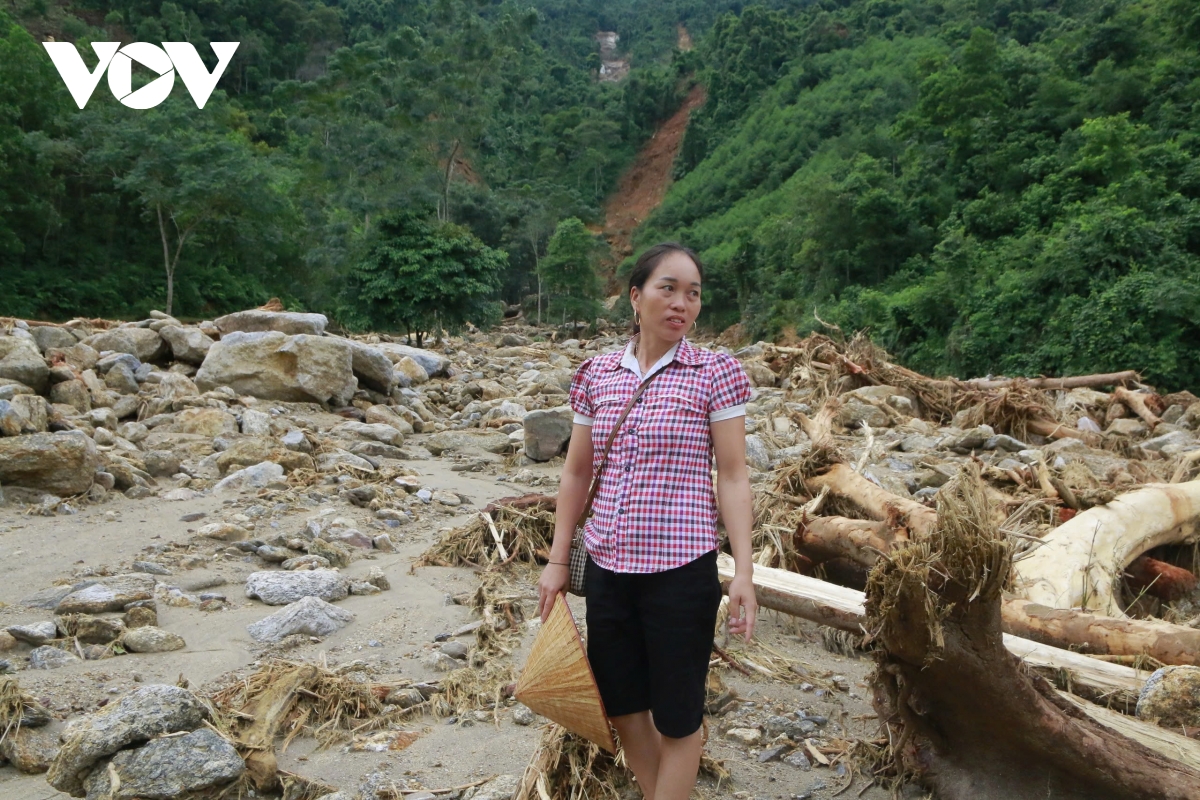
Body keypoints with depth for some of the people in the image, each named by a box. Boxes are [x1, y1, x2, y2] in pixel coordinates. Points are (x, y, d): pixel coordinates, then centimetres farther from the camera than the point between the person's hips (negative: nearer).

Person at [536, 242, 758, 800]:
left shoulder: (715, 372, -5)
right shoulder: (597, 374, 4)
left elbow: (732, 476, -5)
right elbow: (576, 472, 10)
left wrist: (744, 571, -11)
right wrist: (558, 560, 9)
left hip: (681, 571, -4)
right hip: (607, 568, 4)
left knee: (677, 714, 9)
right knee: (622, 703, 16)